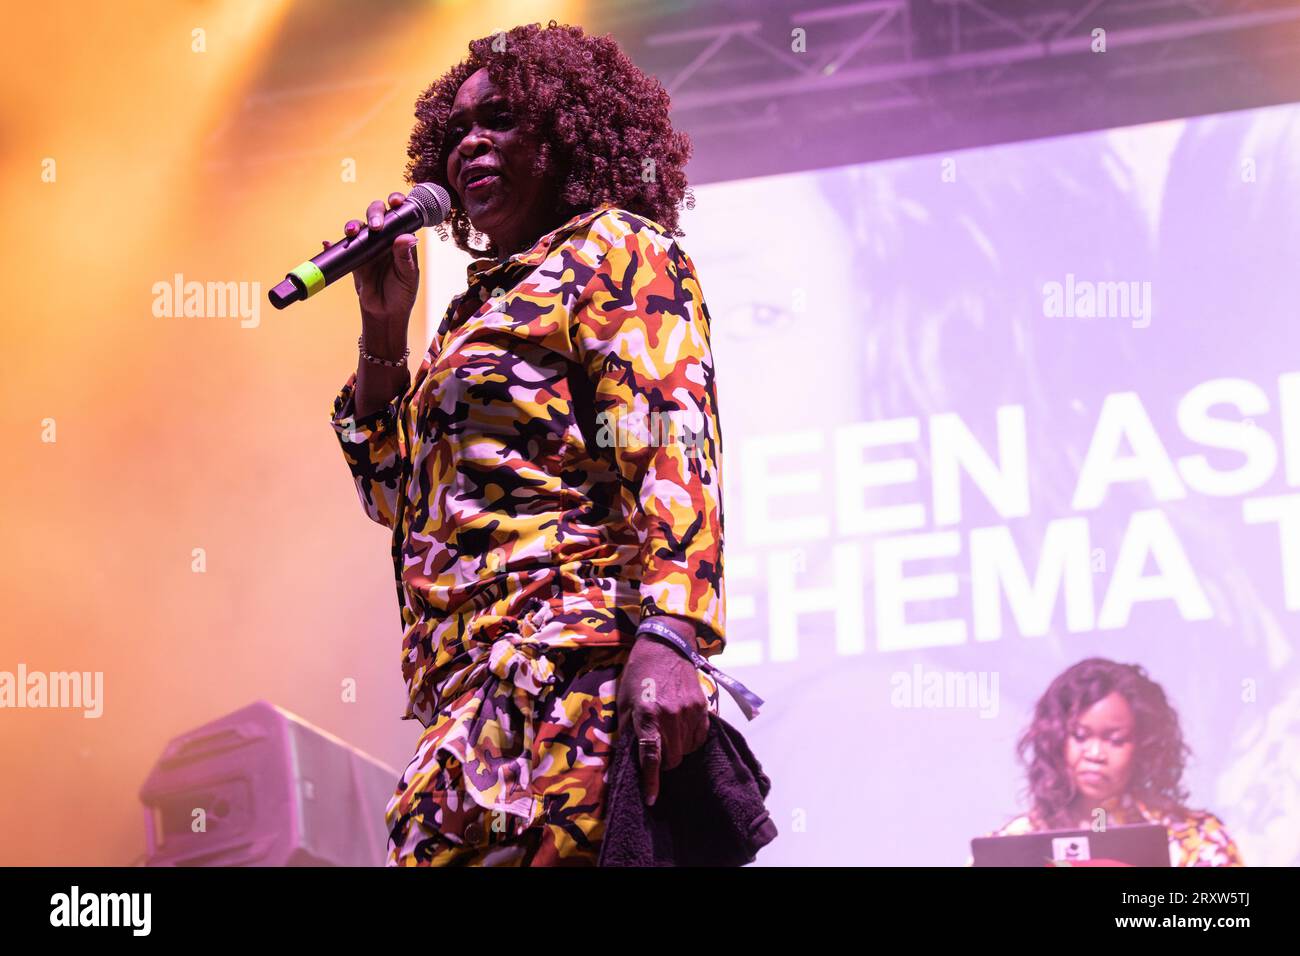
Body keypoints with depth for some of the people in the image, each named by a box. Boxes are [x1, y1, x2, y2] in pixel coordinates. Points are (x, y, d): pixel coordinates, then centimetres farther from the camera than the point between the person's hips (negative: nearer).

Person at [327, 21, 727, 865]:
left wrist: (668, 635, -27)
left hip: (571, 673, -8)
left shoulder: (612, 249, 3)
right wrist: (384, 327, 18)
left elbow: (671, 444, -12)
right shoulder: (483, 304, 27)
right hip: (477, 687, 8)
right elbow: (394, 494, 29)